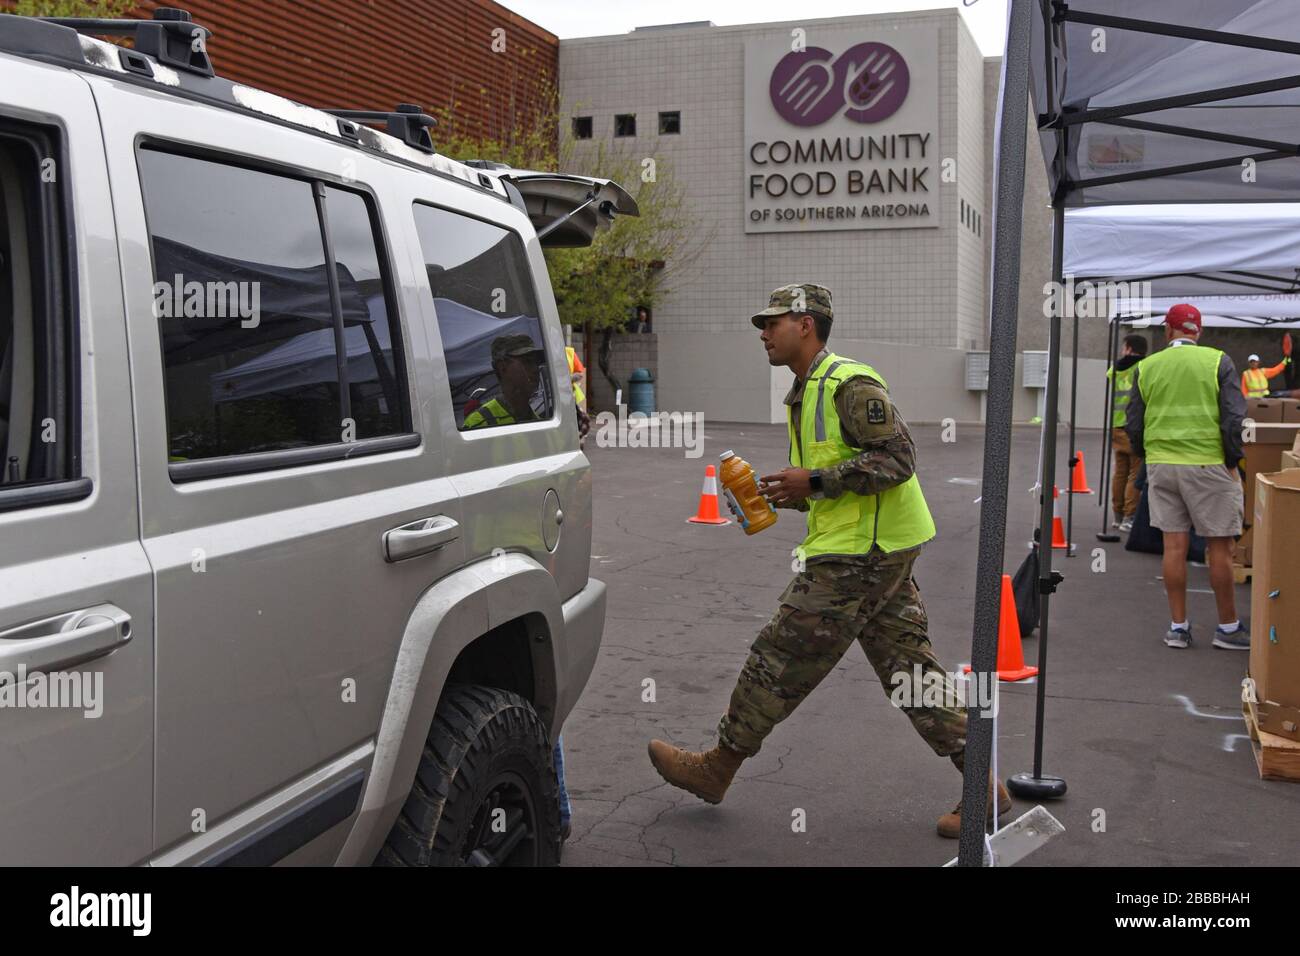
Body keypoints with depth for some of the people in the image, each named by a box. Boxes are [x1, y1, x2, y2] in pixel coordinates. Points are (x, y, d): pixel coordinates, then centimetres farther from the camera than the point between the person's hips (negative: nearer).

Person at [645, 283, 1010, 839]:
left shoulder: (850, 385, -14)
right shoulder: (806, 394, 18)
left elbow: (897, 458, -20)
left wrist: (815, 480, -21)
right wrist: (781, 494, 7)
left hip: (860, 554, -10)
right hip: (878, 552, 10)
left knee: (781, 660, 0)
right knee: (909, 668, 10)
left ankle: (717, 768, 13)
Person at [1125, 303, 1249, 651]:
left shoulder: (1146, 368, 6)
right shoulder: (1218, 361, -2)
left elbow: (1134, 423, 9)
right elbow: (1234, 417, -6)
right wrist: (1232, 462, 3)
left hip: (1161, 464, 3)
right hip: (1208, 464, -3)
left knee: (1174, 545, 6)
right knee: (1219, 546, 5)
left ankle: (1178, 626, 10)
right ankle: (1228, 628, 13)